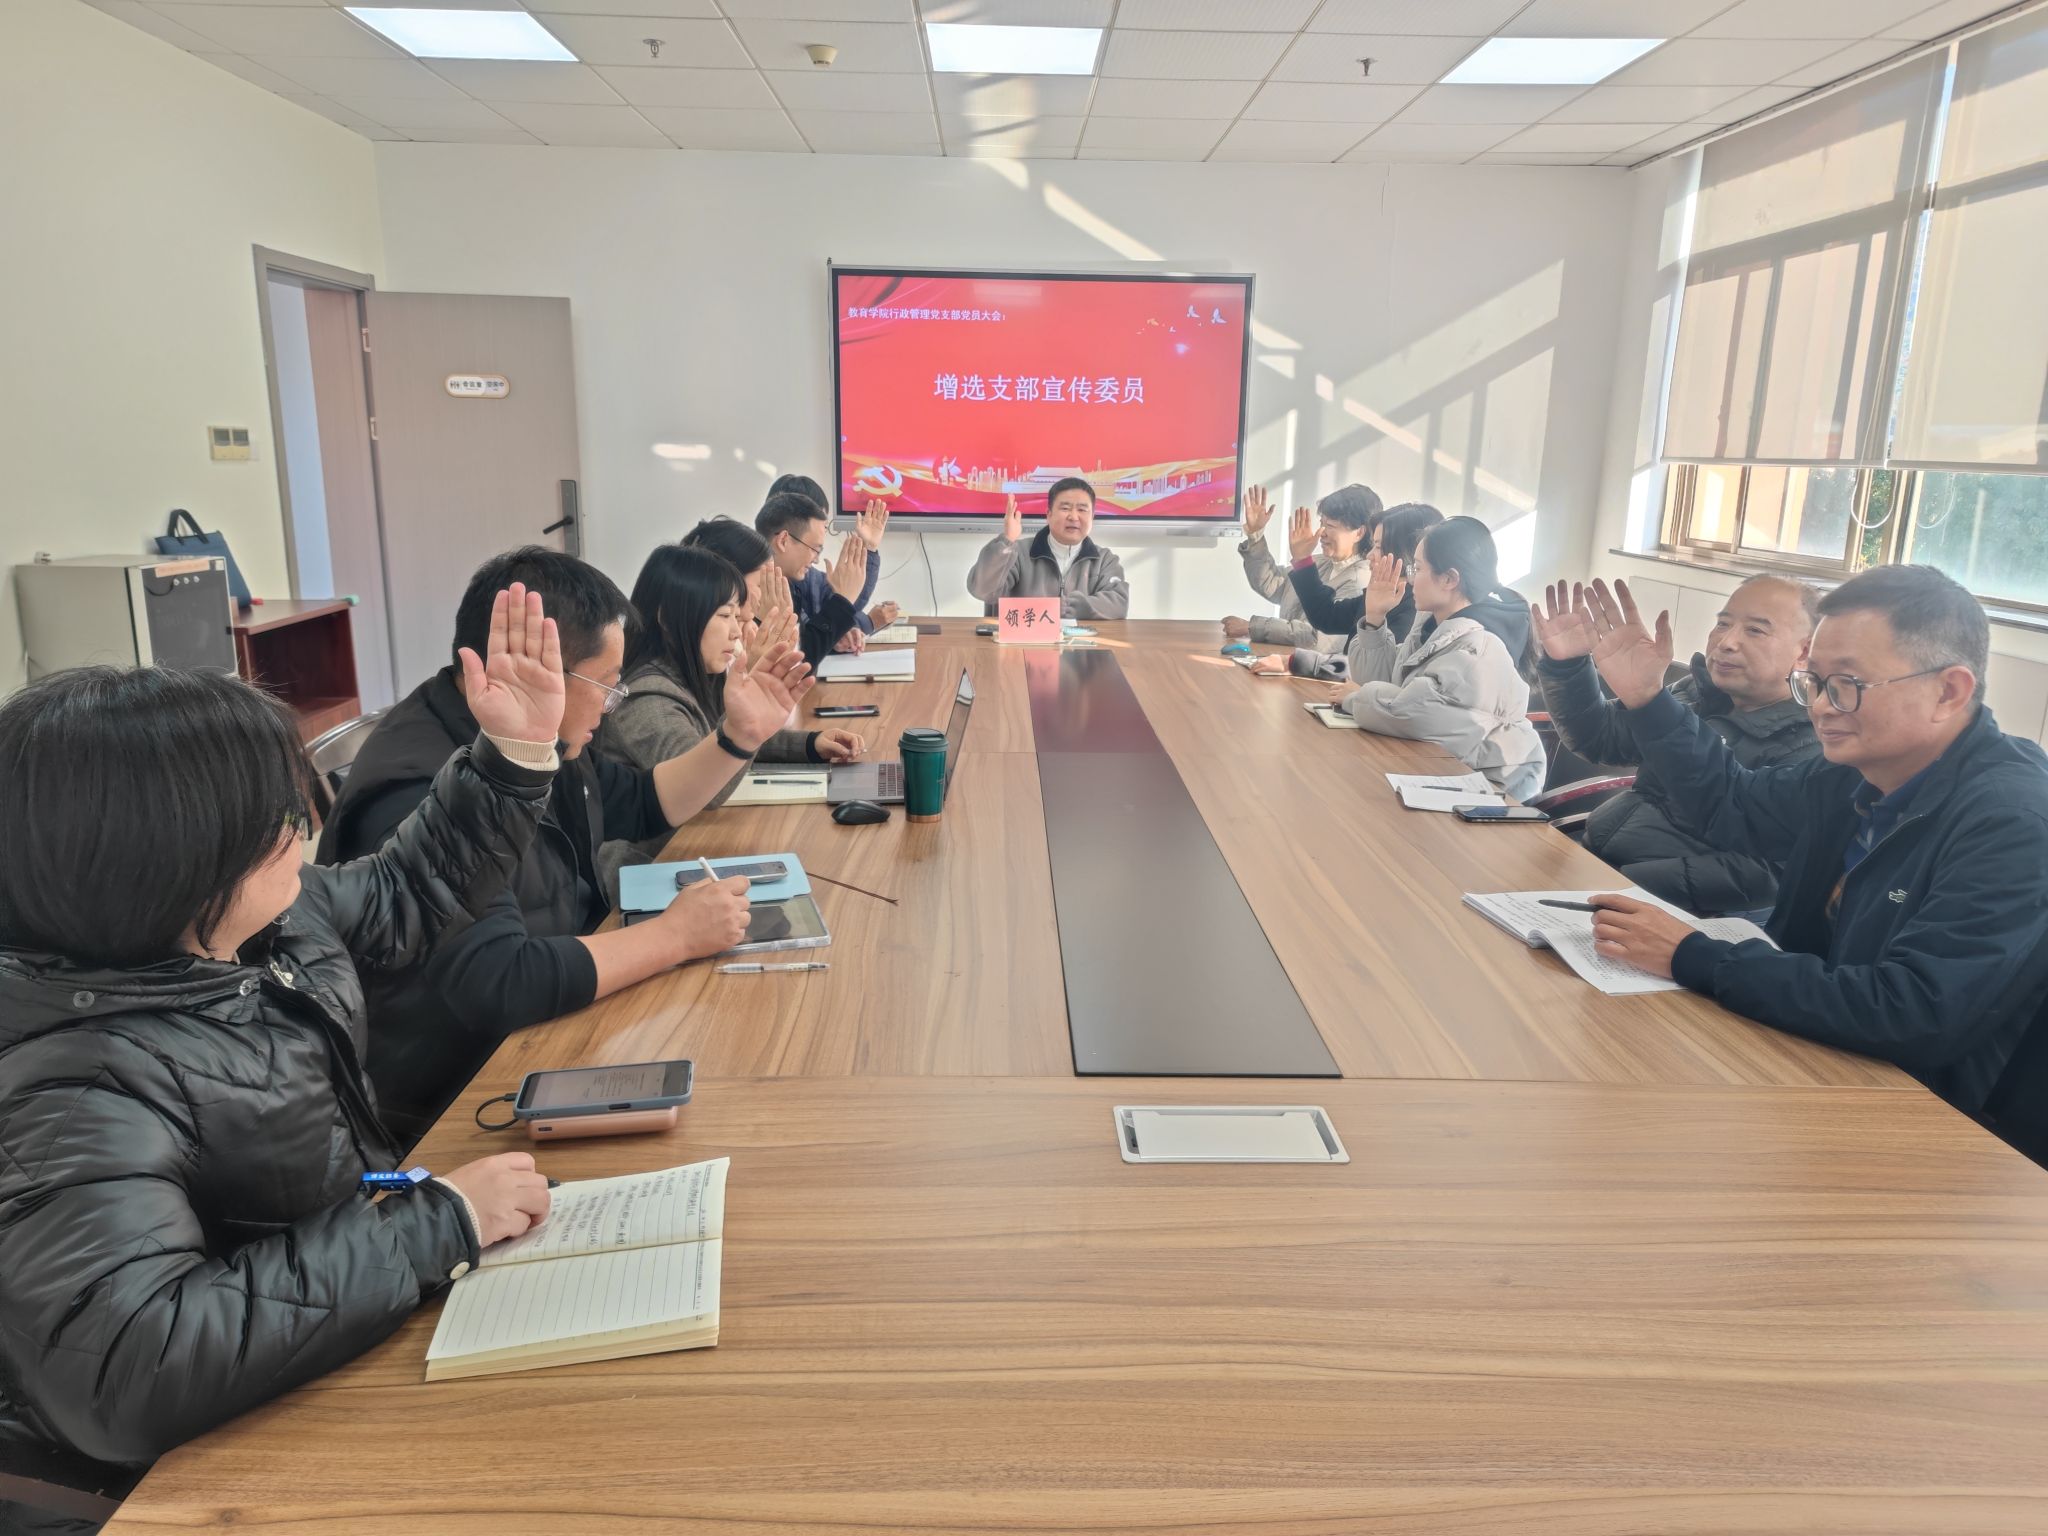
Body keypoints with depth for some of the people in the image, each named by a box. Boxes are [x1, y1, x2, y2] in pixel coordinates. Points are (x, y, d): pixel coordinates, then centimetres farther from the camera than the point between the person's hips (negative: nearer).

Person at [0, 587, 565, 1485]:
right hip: (271, 1445, -7)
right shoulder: (80, 1093, -32)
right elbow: (128, 1377, -42)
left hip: (379, 1310, 8)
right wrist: (438, 1224, -37)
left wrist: (516, 752, 0)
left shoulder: (272, 917, -6)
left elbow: (411, 891, 12)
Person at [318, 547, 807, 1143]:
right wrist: (676, 934, -27)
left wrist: (739, 737, 4)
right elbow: (501, 985, -37)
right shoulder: (419, 796, -30)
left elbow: (639, 803, 17)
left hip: (549, 1034, 8)